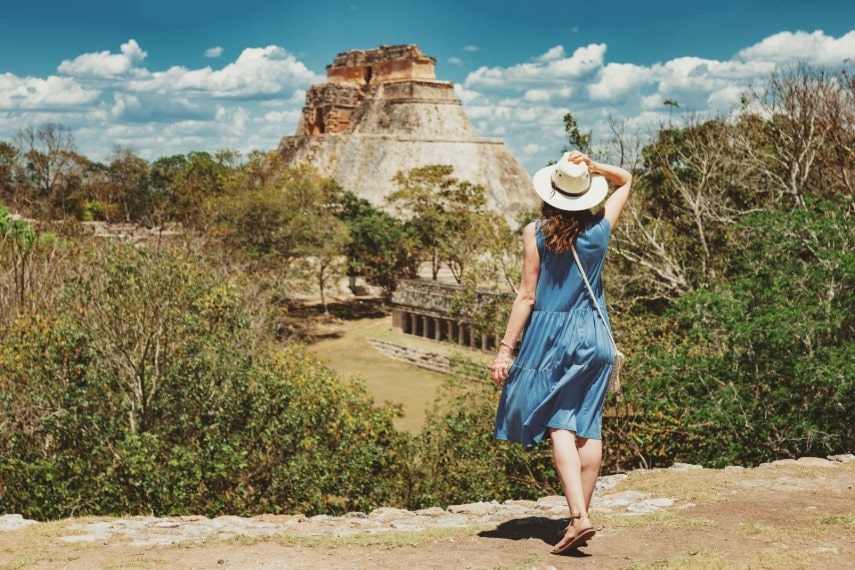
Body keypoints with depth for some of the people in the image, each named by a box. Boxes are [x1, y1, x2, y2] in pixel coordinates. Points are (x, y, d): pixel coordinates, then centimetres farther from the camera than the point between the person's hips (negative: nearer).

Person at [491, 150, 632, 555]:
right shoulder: (600, 227, 1)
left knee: (559, 425, -1)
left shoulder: (536, 233, -8)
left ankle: (578, 516, -14)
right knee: (588, 426, 8)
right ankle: (581, 515, 15)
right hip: (594, 334, 3)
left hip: (551, 333, -3)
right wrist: (593, 166, 1)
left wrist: (505, 349, -6)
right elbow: (625, 180, 19)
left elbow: (527, 296, -10)